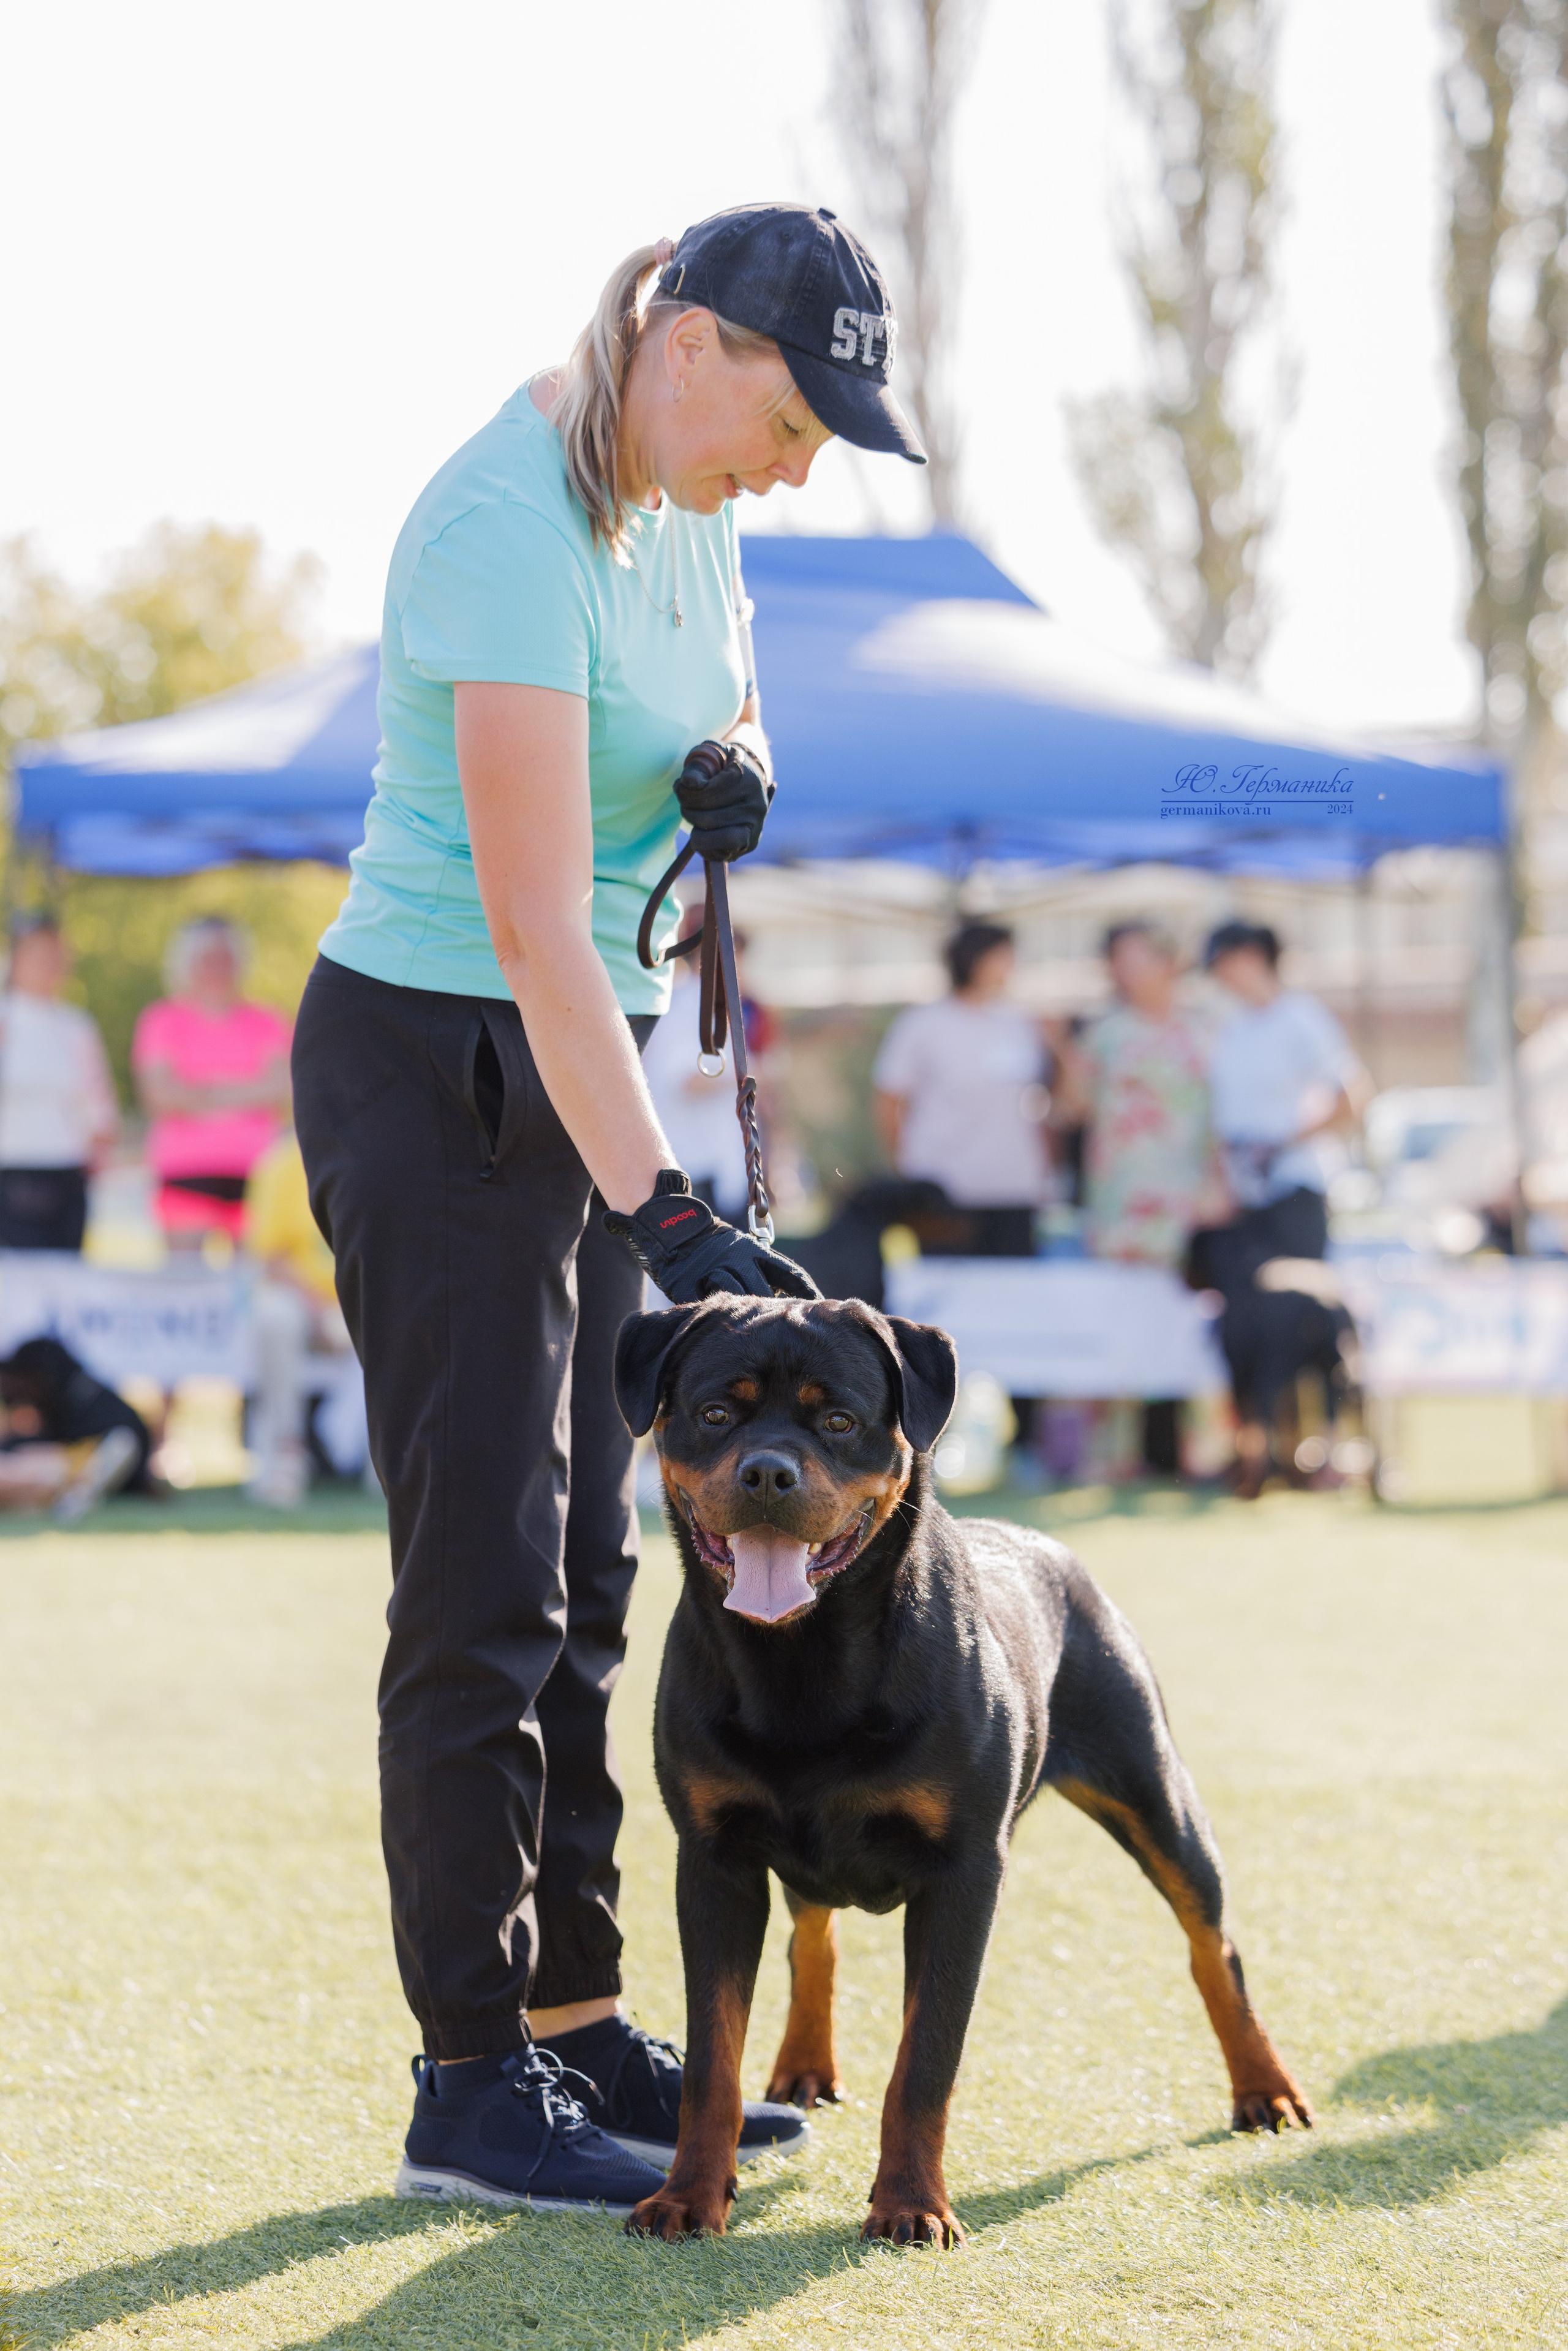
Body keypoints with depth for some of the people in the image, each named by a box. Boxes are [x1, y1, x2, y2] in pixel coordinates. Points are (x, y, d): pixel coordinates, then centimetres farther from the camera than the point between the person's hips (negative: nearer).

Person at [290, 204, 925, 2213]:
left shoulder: (673, 501, 3)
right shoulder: (510, 528, -24)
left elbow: (717, 706, 23)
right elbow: (538, 928, -29)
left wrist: (732, 769, -3)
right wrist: (663, 1216, -33)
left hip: (573, 1067, 9)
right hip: (433, 1066, -9)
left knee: (580, 1572, 12)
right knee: (483, 1584, -6)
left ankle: (576, 2023, 21)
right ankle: (469, 2086, 2)